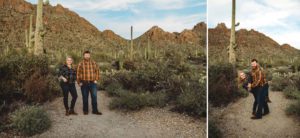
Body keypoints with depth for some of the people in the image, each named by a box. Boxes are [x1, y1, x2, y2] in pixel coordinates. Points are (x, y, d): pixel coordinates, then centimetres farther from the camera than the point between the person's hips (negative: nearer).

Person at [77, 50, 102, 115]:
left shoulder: (94, 63, 6)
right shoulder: (81, 64, 1)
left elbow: (97, 71, 11)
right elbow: (78, 74, 2)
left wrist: (96, 80, 3)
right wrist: (79, 82, -4)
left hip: (93, 83, 1)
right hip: (84, 84, -1)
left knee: (94, 97, 1)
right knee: (85, 97, 7)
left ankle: (95, 110, 9)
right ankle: (85, 110, 19)